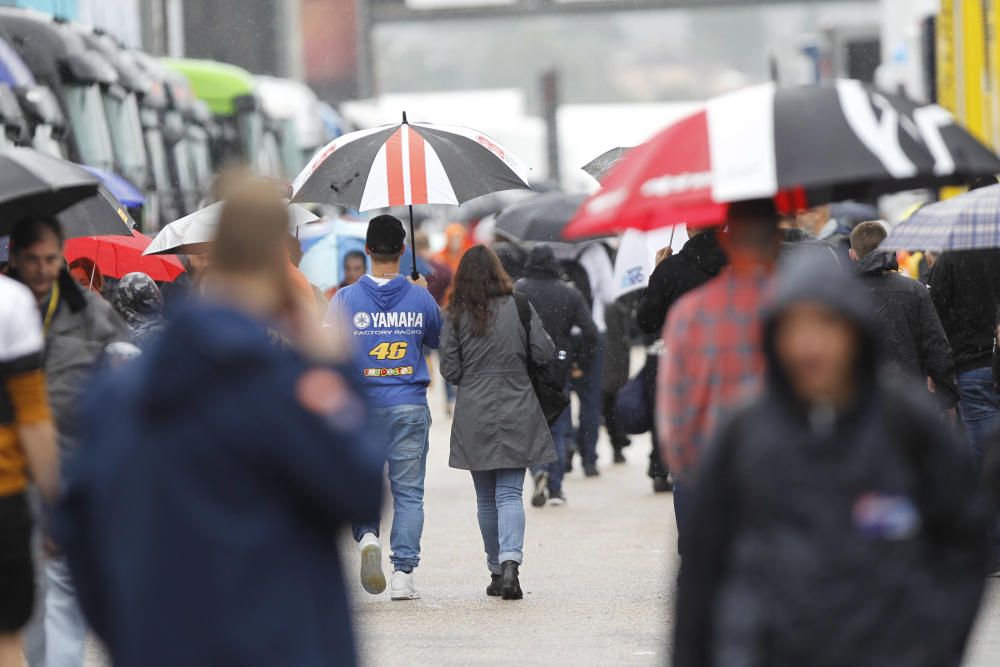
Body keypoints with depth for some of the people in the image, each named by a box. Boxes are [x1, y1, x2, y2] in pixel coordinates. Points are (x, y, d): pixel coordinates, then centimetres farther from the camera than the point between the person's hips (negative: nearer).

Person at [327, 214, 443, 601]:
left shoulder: (346, 300, -4)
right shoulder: (420, 299, -1)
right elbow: (437, 340, 16)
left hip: (361, 406, 0)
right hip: (409, 407, 0)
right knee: (408, 491, 4)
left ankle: (367, 535, -15)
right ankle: (403, 574, -2)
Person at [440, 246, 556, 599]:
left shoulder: (456, 316, -3)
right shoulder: (519, 307, -4)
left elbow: (450, 370, -4)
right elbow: (544, 352, -4)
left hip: (474, 417, 1)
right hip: (516, 415, -1)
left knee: (486, 499, 13)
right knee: (510, 493, -3)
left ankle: (496, 571, 18)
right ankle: (510, 561, -24)